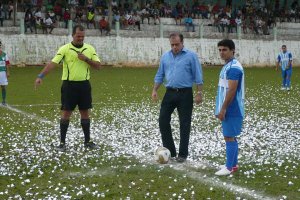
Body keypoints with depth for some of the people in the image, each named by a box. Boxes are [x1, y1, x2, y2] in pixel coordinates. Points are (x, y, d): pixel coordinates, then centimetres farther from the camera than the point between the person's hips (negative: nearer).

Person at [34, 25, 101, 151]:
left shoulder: (90, 49, 5)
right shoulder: (65, 49, -6)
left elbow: (98, 66, 2)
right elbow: (53, 63, -15)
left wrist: (86, 59, -14)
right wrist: (41, 76, -27)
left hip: (84, 84, 3)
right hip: (69, 85, -3)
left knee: (85, 112, 9)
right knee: (66, 113, 0)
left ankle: (87, 141, 19)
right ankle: (62, 142, 8)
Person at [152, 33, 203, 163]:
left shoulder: (191, 56, -5)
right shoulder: (165, 57, 8)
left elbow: (198, 76, -5)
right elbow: (159, 76, 15)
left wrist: (199, 93, -9)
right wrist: (154, 90, 7)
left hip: (185, 94, -4)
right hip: (170, 93, 4)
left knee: (184, 124, 1)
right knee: (163, 120, 1)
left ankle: (183, 154, 10)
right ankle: (169, 151, 12)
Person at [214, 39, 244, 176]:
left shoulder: (233, 67, -18)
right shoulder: (227, 66, 14)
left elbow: (231, 90, -23)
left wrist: (223, 109, -20)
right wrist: (221, 108, 20)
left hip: (231, 110, -10)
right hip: (230, 109, 10)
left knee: (229, 137, -5)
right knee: (230, 137, 14)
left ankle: (229, 167, 0)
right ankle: (233, 164, 22)